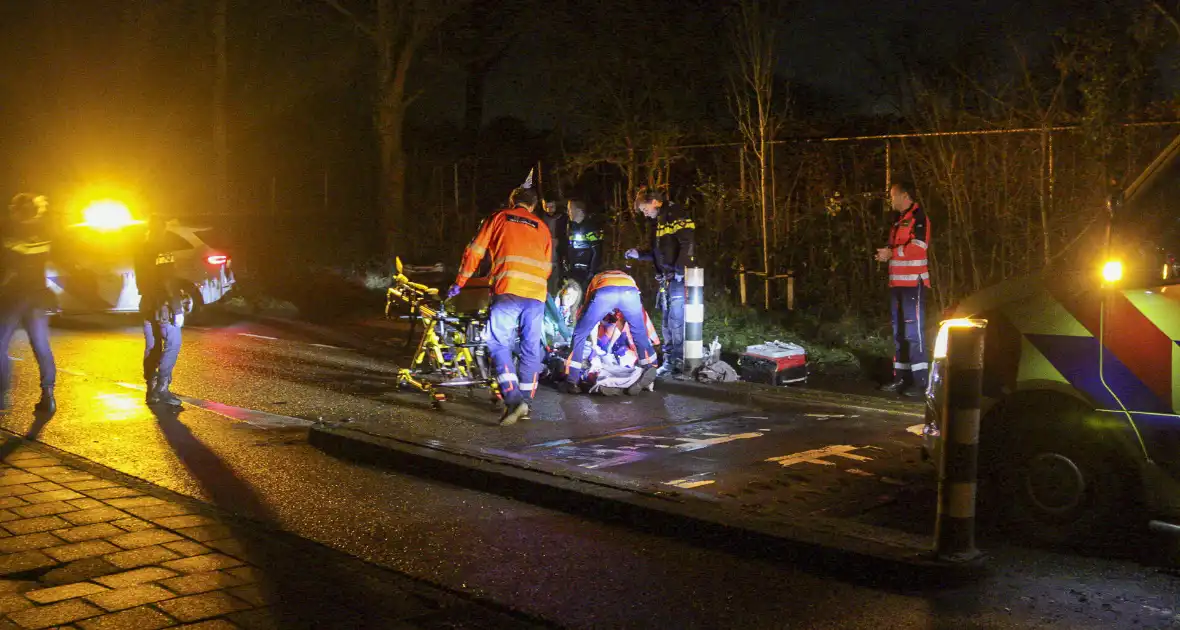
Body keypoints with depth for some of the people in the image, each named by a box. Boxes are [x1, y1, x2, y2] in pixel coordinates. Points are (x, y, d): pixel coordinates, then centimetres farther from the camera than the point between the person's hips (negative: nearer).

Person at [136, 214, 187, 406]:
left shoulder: (141, 251, 12)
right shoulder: (162, 251, -16)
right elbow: (169, 282, -21)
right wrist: (178, 309, -21)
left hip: (148, 304, 9)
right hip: (163, 305, -9)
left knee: (152, 347, 13)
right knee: (172, 344, -7)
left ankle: (152, 390, 15)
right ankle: (161, 389, -13)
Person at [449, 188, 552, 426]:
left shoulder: (499, 218, 16)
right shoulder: (542, 227, 24)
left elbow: (475, 251, 13)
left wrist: (459, 283, 21)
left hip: (508, 290, -3)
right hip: (537, 294, 4)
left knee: (499, 343, -1)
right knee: (531, 348, 10)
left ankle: (513, 400, -16)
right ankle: (525, 400, 12)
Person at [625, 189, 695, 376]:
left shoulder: (677, 217, -9)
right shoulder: (660, 221, 20)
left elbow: (687, 245, -18)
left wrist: (679, 271, -23)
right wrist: (639, 254, 16)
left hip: (679, 278, -9)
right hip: (666, 278, 9)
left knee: (676, 319, -10)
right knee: (666, 320, 11)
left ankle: (678, 360, -6)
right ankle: (669, 358, 16)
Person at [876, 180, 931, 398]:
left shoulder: (918, 216, -9)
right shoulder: (899, 220, 20)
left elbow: (918, 247, -20)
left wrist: (891, 253, -12)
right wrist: (886, 254, 5)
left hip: (913, 282, -9)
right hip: (898, 282, 9)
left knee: (914, 330, -12)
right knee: (899, 331, 12)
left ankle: (920, 381, -12)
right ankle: (901, 377, 18)